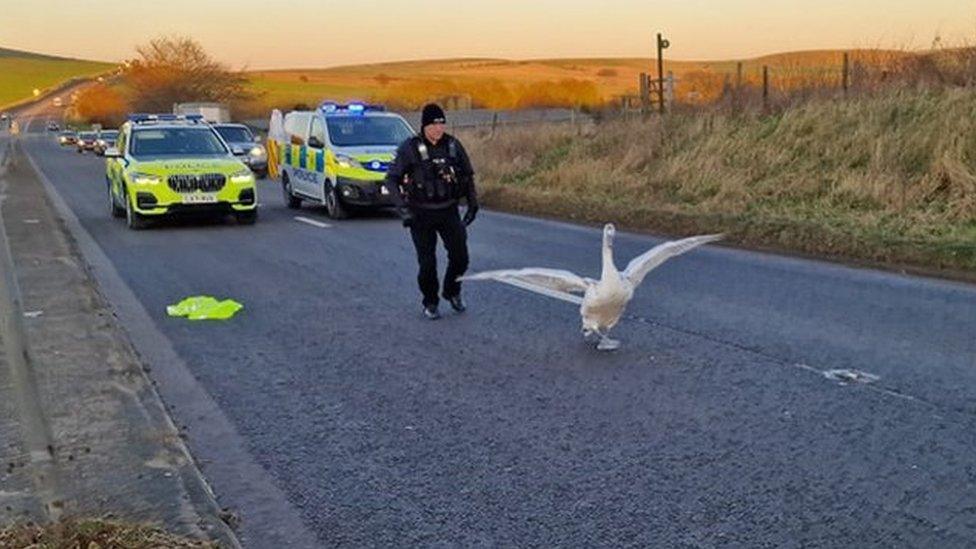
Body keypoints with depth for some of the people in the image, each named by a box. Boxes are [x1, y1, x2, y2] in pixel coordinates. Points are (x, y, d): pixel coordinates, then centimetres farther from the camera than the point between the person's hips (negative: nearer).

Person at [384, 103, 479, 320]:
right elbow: (391, 180, -8)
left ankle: (452, 292, 28)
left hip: (449, 210, 3)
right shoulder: (410, 148, -10)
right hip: (421, 214, -3)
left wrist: (473, 203, 7)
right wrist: (402, 208, -19)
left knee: (460, 256, 0)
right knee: (427, 262, 0)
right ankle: (430, 303, 21)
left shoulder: (453, 145, 0)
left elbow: (468, 175, 13)